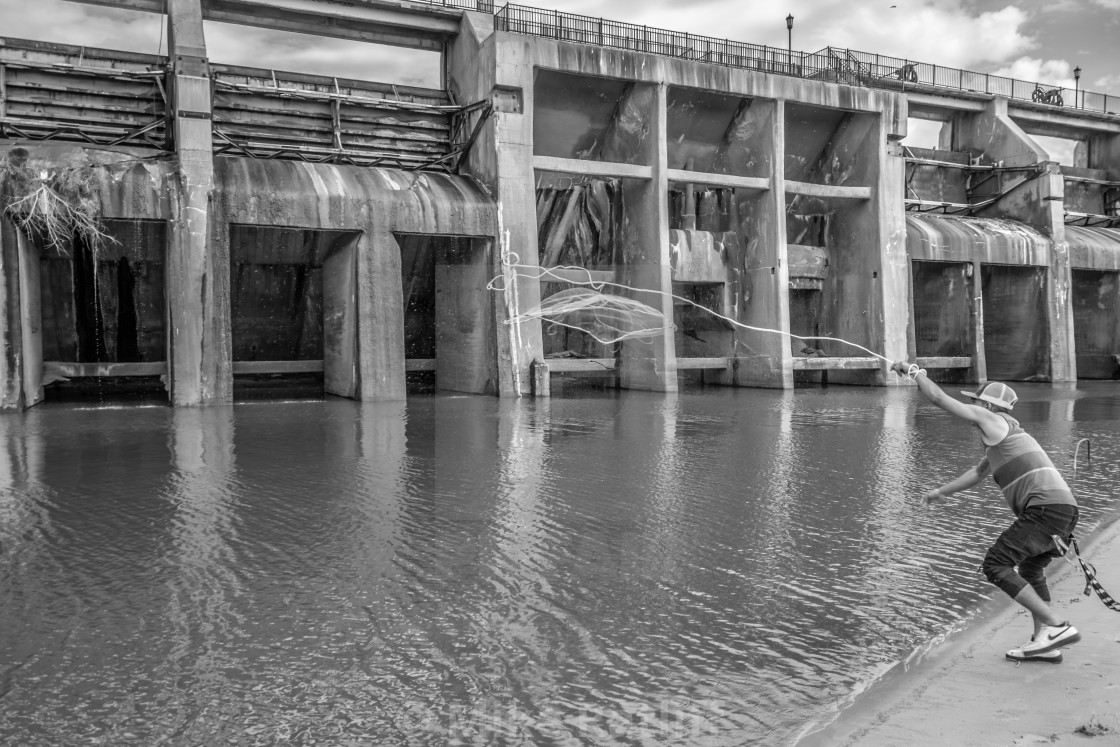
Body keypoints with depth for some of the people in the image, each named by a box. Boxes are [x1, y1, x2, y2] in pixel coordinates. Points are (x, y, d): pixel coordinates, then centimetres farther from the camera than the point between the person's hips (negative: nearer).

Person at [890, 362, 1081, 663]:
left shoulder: (993, 419, -1)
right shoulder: (1002, 436, 27)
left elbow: (938, 397, -1)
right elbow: (978, 473, 43)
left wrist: (914, 372, 14)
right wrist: (943, 491, 50)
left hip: (1046, 508, -10)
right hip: (1064, 510, 10)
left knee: (996, 565, -11)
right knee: (1030, 569, 26)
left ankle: (1058, 627, -12)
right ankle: (1044, 643, 25)